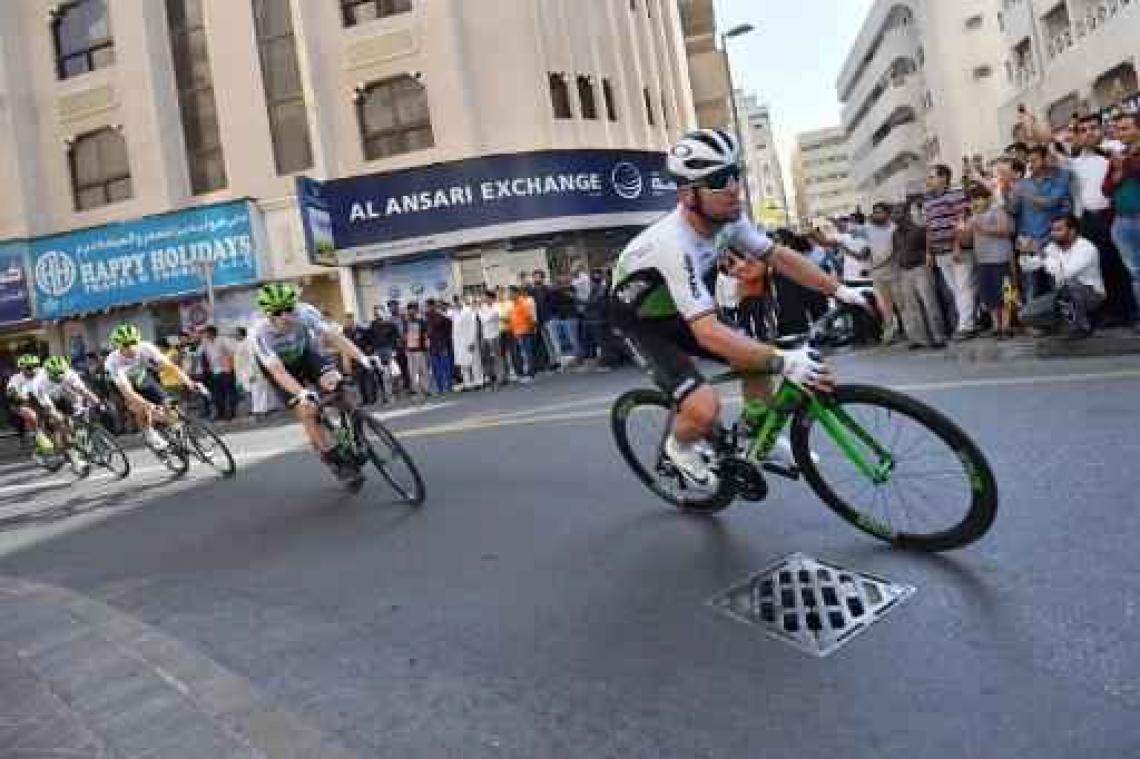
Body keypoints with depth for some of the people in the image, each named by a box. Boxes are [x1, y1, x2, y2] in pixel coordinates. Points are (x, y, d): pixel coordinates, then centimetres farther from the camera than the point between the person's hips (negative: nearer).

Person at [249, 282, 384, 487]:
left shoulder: (305, 312, -31)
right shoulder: (260, 333, -34)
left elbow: (333, 335, -36)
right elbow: (278, 370, -41)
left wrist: (362, 358, -48)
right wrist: (302, 394, -56)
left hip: (307, 353, 1)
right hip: (283, 368, -1)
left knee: (334, 382, -27)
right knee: (307, 411, -17)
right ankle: (338, 463, -3)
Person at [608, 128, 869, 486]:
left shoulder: (728, 217, -14)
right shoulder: (675, 244, -38)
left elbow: (779, 255, -4)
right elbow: (707, 332, -43)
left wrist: (840, 290, -11)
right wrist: (782, 361, -48)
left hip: (677, 311, 8)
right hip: (640, 320, -8)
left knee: (757, 355, 0)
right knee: (705, 410, -23)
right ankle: (679, 446, 11)